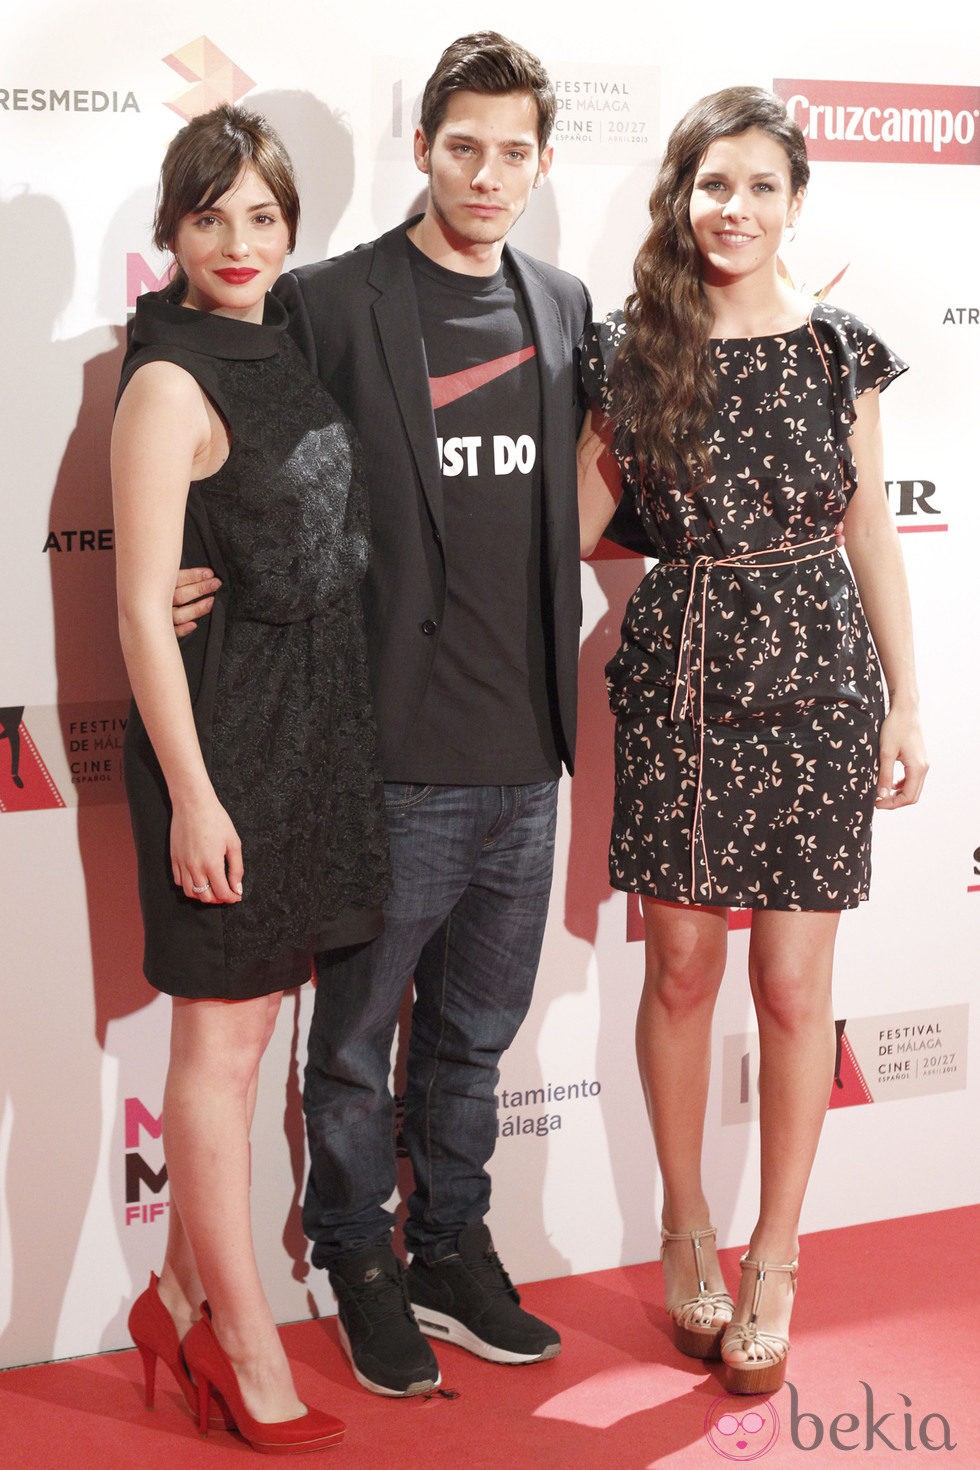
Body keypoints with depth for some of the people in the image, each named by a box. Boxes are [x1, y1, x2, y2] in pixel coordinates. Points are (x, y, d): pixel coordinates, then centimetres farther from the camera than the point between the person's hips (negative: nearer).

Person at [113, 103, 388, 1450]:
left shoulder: (282, 343, 10)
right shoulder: (170, 382, -14)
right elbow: (143, 608, -16)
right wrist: (192, 793, -17)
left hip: (311, 717, 8)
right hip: (222, 723, -8)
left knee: (248, 1020, 16)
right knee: (222, 1035, 4)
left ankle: (186, 1298, 32)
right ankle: (249, 1352, 18)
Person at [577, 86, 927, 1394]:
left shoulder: (840, 352, 3)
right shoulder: (631, 352, 3)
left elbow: (869, 531, 7)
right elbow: (573, 524, 6)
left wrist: (907, 703, 6)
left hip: (816, 675, 0)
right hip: (676, 677, 0)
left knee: (793, 985, 3)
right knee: (682, 968, 7)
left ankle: (774, 1259, 20)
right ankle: (687, 1226, 28)